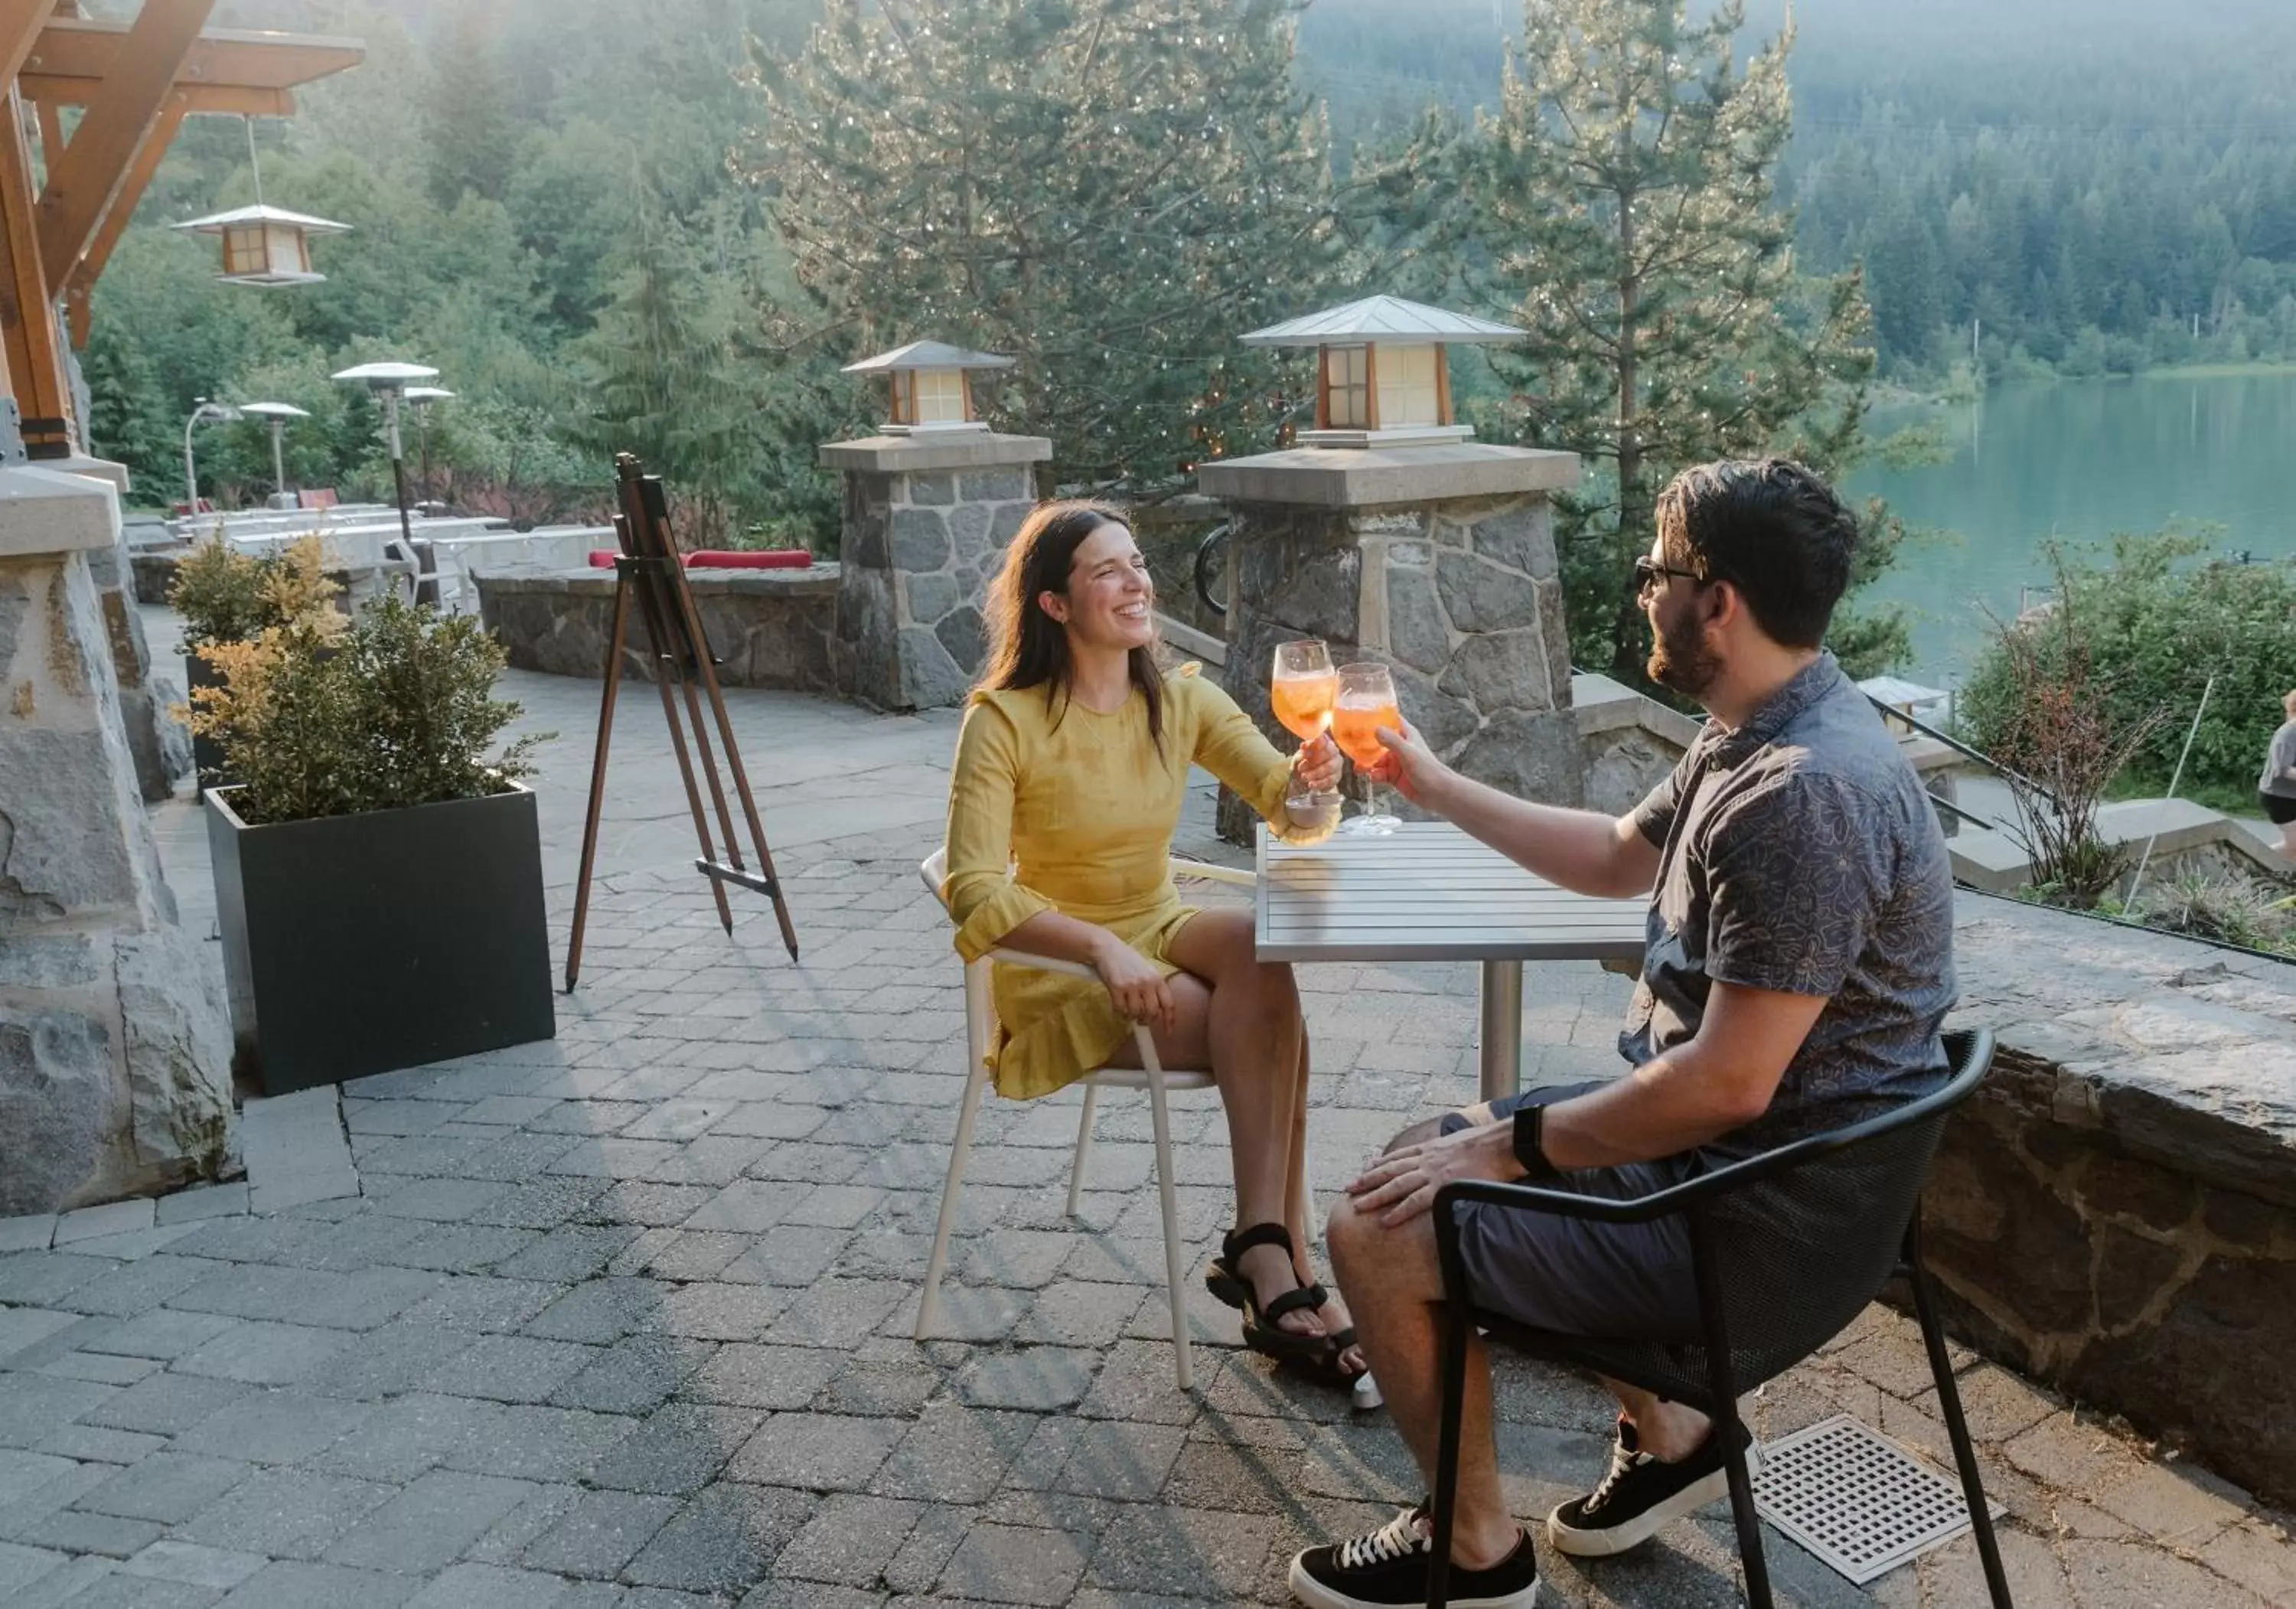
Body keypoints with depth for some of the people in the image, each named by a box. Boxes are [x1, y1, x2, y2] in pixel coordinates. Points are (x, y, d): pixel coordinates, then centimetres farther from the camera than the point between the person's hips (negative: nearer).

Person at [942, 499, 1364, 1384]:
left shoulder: (1182, 702, -1)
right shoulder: (1003, 722, -16)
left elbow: (1288, 808, -8)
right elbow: (975, 893, -23)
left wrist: (1309, 779, -31)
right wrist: (1104, 949, -34)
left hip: (1157, 935, 5)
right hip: (1059, 976, -5)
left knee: (1259, 945, -29)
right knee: (1271, 1022, -24)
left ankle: (1263, 1254, -24)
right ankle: (1279, 1262, -12)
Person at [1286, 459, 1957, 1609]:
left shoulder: (1803, 794, -29)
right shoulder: (1758, 735, 4)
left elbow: (1728, 1082, -30)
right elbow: (1622, 857, 21)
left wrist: (1511, 1145, -18)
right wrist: (1436, 787, 20)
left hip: (1758, 1209, -10)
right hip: (1721, 1141, 10)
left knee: (1375, 1232, -8)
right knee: (1434, 1153, 18)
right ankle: (1669, 1431, 24)